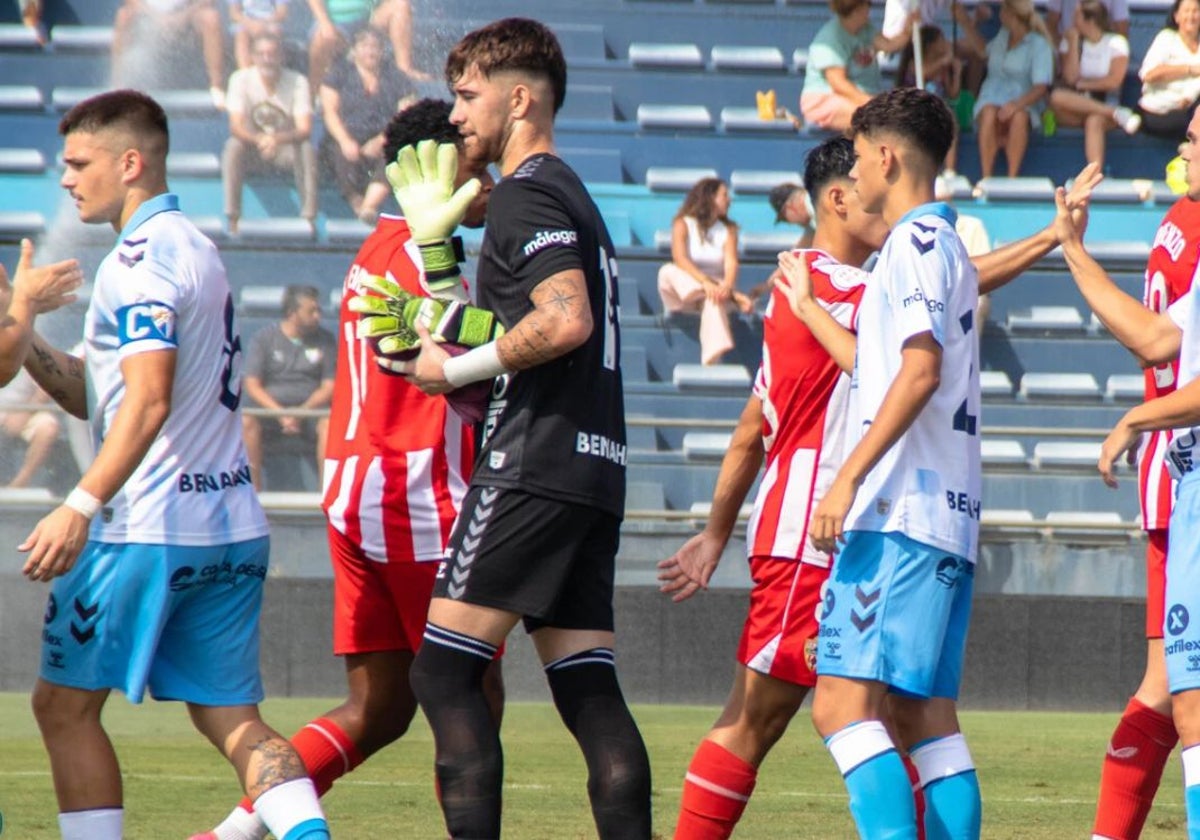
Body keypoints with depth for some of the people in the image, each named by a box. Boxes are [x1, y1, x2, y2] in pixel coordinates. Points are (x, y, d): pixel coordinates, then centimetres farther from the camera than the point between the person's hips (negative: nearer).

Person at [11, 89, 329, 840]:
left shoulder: (142, 255, -11)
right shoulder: (194, 247, 19)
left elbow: (147, 400, -24)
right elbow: (97, 397, 21)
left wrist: (82, 506, -30)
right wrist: (19, 332, 10)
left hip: (148, 526, -9)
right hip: (233, 526, 9)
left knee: (65, 704, 2)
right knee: (232, 717, 7)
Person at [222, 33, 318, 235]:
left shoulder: (297, 82, -10)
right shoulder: (241, 79, -10)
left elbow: (305, 130, -20)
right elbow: (236, 127, -19)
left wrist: (277, 139, -41)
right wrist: (258, 140, -41)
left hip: (285, 148, 0)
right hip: (253, 149, 0)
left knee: (306, 149, -32)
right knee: (233, 146, -32)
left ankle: (309, 218, -30)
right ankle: (232, 220, -33)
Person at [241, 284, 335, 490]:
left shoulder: (325, 340, 9)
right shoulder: (264, 338, 5)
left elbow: (329, 387, 3)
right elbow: (252, 385, -2)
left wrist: (301, 412, -14)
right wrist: (280, 413, -18)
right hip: (269, 408, 0)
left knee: (330, 423, -32)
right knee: (246, 421, -31)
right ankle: (254, 494, -31)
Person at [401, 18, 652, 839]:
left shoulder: (529, 195, -8)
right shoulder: (573, 197, 23)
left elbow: (566, 319, -22)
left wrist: (458, 369, -12)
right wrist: (462, 377, 16)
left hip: (533, 469, -10)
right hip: (595, 465, 10)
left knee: (444, 671, -8)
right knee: (588, 690, 5)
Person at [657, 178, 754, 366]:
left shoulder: (728, 229, 6)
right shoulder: (683, 224, -2)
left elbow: (731, 262, -11)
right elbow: (680, 258, -19)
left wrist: (727, 286, -34)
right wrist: (705, 282, -35)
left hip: (715, 285, 0)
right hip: (685, 286, 0)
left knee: (715, 299, -37)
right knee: (668, 271, -32)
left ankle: (711, 362, -55)